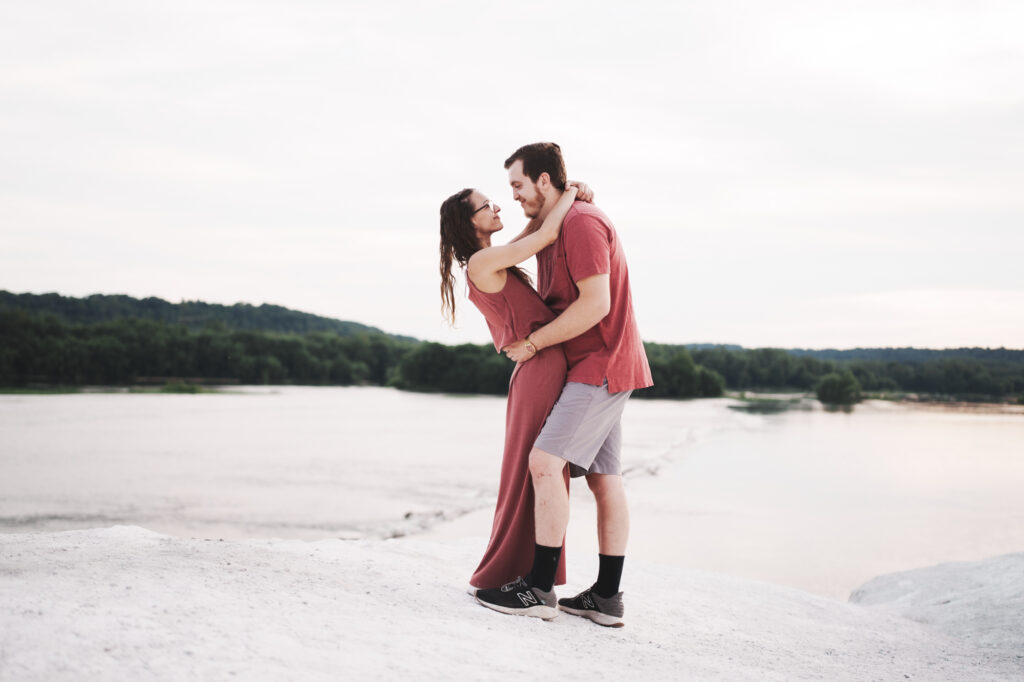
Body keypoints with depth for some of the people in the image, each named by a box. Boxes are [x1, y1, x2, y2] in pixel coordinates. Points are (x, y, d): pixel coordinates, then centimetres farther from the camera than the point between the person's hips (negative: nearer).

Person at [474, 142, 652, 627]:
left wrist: (533, 342, -16)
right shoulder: (552, 230, 19)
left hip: (601, 364, -11)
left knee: (544, 461, -17)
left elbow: (596, 303, -23)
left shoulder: (580, 222, -14)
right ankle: (606, 597, 12)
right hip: (598, 368, 11)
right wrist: (516, 333, 9)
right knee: (603, 478, 8)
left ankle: (539, 588, -13)